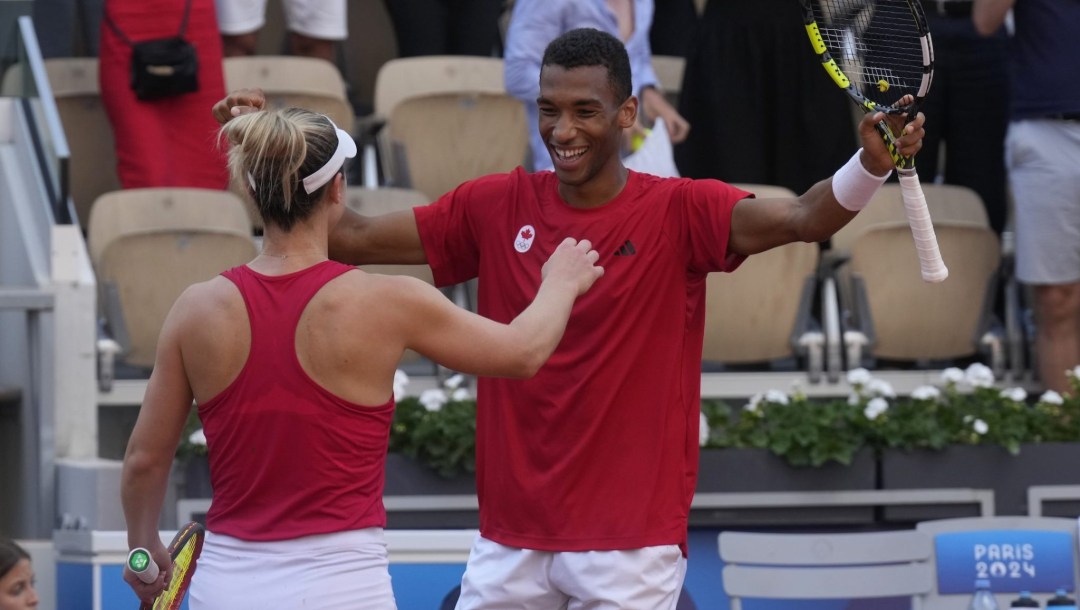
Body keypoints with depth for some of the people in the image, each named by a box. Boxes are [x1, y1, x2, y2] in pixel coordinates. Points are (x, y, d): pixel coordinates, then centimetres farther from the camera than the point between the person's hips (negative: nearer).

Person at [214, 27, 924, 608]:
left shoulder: (679, 212, -7)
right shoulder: (498, 207, 3)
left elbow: (803, 219, -21)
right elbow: (354, 237, 8)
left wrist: (871, 166, -41)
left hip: (632, 543, -4)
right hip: (510, 543, 4)